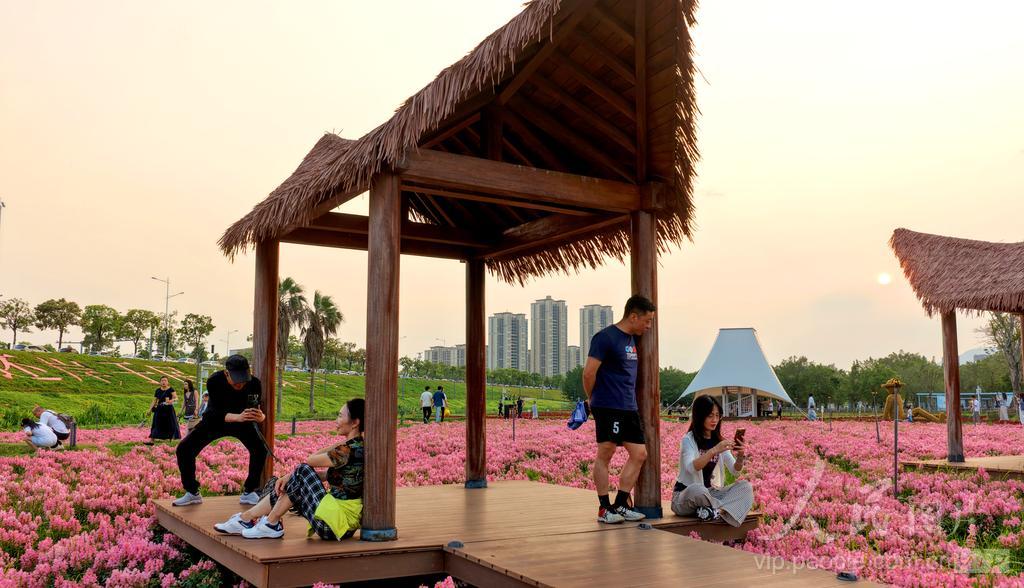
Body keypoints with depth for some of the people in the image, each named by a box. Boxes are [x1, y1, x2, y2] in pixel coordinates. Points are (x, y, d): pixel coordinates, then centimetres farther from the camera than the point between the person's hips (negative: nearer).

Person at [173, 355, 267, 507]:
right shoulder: (214, 382, -32)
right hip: (215, 420, 0)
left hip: (243, 420, 0)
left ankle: (248, 492, -2)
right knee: (184, 449, -12)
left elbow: (258, 410, -22)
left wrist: (261, 417, -48)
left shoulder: (254, 384, -28)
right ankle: (192, 493, 8)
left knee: (260, 449, -22)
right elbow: (217, 414, -36)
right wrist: (238, 417, -55)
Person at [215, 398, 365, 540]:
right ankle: (245, 518, 18)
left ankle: (271, 525, 3)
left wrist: (332, 447, 7)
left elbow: (309, 461, -8)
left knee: (302, 472, -9)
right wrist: (290, 476, 1)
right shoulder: (356, 447, 9)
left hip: (337, 523, -9)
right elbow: (329, 474, 10)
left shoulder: (349, 451, -21)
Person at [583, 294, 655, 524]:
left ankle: (620, 504, 16)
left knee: (639, 454, 7)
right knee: (605, 455, -2)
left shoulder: (632, 339, 16)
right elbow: (589, 372, -14)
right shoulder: (605, 337, -11)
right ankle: (604, 508, 8)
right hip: (608, 407, -9)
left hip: (629, 408, 9)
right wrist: (591, 399, 0)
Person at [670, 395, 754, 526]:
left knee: (745, 486, -13)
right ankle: (727, 510, -15)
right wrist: (714, 451, -39)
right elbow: (691, 468, -30)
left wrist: (740, 457, -21)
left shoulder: (718, 440, 8)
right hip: (685, 495, -6)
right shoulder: (688, 439, -11)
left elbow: (735, 470, 0)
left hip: (708, 492, 6)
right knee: (697, 489, -40)